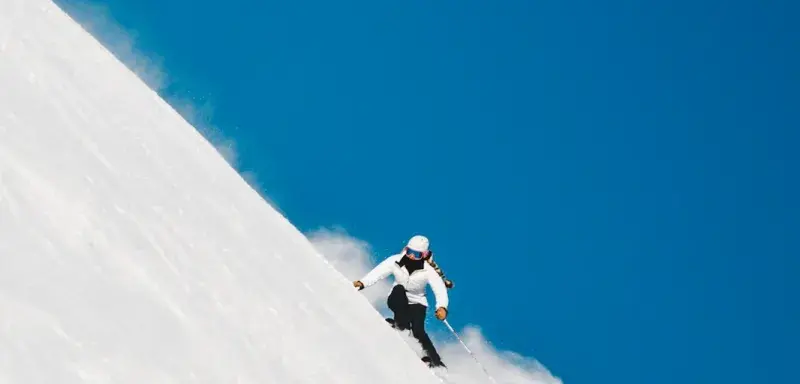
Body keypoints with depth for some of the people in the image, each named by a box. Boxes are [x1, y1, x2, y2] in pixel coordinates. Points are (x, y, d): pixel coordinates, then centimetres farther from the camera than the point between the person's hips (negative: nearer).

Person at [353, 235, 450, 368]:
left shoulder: (428, 270, -21)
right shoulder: (396, 261, -18)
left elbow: (440, 289, -29)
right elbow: (378, 272, -25)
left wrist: (442, 307, -49)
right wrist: (362, 283, -42)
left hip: (416, 303, -1)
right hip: (397, 301, 1)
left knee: (418, 331, -24)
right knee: (399, 289, -32)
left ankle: (435, 360, -14)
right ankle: (402, 325, -27)